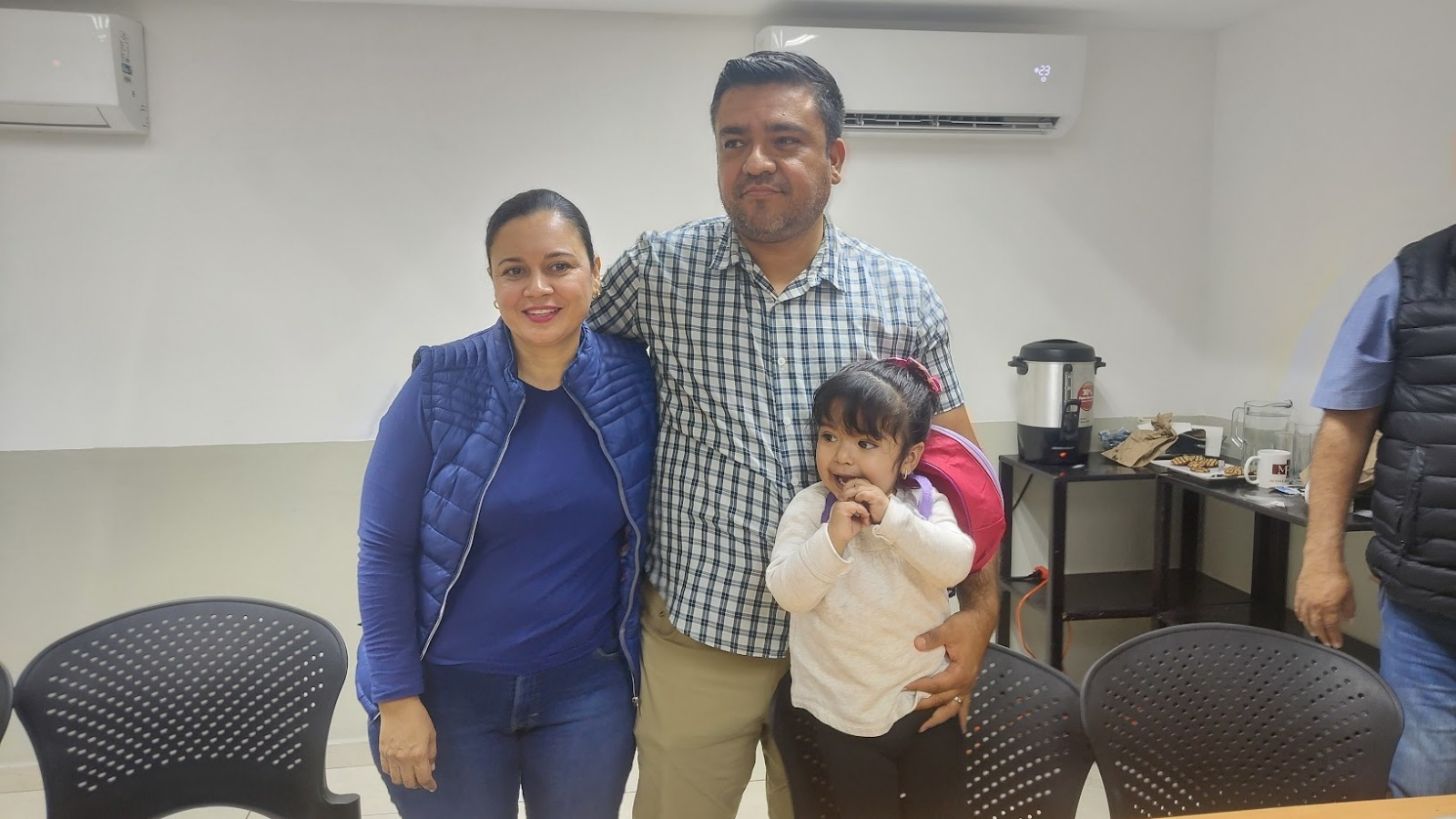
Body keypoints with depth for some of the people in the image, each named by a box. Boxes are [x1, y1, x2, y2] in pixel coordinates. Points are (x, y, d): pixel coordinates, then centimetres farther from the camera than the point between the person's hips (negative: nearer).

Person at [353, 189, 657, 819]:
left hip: (586, 689, 2)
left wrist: (642, 656, 3)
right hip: (449, 688, -1)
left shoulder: (636, 379, -8)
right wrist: (397, 696, -9)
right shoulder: (440, 386, -13)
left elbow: (650, 532, 3)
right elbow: (385, 549, -8)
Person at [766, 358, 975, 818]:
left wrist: (891, 517, -29)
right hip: (843, 714, -1)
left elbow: (956, 565, -22)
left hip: (926, 698, 2)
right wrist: (832, 538, -33)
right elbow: (788, 593, -19)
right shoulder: (809, 508, -11)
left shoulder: (925, 502, -6)